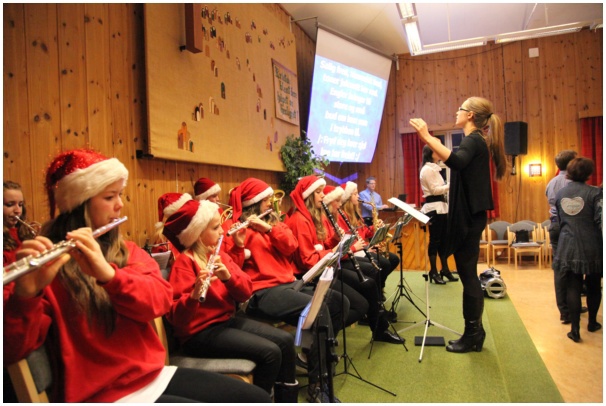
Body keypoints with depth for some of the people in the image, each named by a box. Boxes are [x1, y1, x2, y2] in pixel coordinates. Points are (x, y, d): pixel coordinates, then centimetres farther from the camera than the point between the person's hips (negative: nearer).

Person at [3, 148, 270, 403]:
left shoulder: (128, 251, 7)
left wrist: (108, 274, -28)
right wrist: (25, 294, -39)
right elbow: (11, 350, -20)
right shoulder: (48, 267, -9)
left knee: (257, 398, 0)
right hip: (102, 395, -5)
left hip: (154, 375, 6)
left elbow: (161, 299, -11)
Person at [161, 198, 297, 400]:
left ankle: (287, 399, 14)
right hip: (200, 333, -8)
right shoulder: (184, 262, -16)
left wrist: (228, 276, -22)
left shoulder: (219, 254, 6)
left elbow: (246, 292, -2)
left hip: (227, 320, 8)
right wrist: (194, 295, -43)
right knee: (270, 353, -20)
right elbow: (176, 317, -23)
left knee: (285, 340, 0)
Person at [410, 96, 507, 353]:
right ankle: (475, 332, 24)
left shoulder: (473, 140, -14)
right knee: (468, 275, 14)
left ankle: (472, 335, 9)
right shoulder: (476, 141, 17)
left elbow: (457, 162, -36)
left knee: (468, 275, -3)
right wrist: (429, 141, 23)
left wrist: (427, 137, -36)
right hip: (468, 215, 10)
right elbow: (456, 162, 28)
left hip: (469, 217, -10)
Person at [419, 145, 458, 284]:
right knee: (435, 240, -5)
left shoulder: (434, 168, 19)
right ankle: (433, 272, 4)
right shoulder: (427, 169, -10)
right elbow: (435, 190, -17)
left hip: (441, 207, 10)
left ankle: (445, 269, 19)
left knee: (444, 239, 11)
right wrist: (451, 184, -15)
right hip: (433, 208, -9)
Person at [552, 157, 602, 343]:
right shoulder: (594, 192, -10)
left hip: (568, 247, 2)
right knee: (593, 286, 17)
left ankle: (575, 329, 0)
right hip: (591, 248, -2)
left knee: (573, 287, 4)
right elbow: (600, 221, -12)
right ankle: (592, 322, 32)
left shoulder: (559, 194, 4)